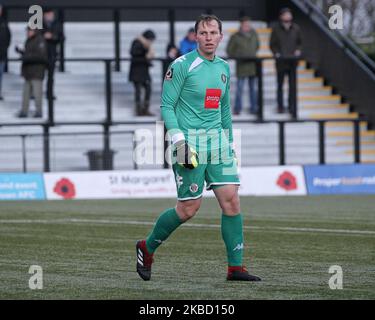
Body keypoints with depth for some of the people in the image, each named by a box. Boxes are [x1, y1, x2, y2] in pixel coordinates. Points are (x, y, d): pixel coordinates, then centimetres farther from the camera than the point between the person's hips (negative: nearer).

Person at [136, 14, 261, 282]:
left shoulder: (224, 68, 13)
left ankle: (236, 267, 0)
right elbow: (167, 106, -8)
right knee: (189, 208, -4)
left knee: (231, 199, -5)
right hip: (189, 142, -6)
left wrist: (230, 143, 21)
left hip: (217, 140, 6)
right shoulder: (182, 66, -8)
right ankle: (147, 248, 18)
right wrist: (178, 140, -18)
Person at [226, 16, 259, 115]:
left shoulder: (253, 34, 5)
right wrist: (237, 57, -1)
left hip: (253, 65, 4)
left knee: (253, 88, 7)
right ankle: (237, 108, 2)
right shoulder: (235, 37, -7)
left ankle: (254, 108, 13)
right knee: (240, 88, -5)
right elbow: (229, 50, 1)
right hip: (241, 66, -4)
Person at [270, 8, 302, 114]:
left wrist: (298, 50, -4)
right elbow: (272, 44, 3)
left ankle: (291, 106, 11)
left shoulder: (296, 28, 4)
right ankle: (280, 106, 12)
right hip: (280, 62, -2)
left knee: (292, 84, 3)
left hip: (292, 61, 2)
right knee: (280, 85, 5)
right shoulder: (276, 29, -3)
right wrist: (276, 53, -13)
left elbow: (299, 42, 15)